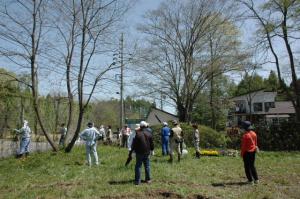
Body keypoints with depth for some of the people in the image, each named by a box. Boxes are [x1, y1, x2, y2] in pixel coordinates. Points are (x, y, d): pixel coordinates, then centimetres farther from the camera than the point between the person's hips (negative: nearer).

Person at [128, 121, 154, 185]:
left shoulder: (138, 134, -11)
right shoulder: (149, 134, 1)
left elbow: (134, 145, -9)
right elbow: (152, 143, 7)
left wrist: (130, 153, -3)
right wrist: (152, 149, 26)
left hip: (139, 153, -3)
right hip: (147, 153, 3)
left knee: (138, 166, 5)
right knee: (147, 166, 14)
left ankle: (137, 181, 6)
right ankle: (148, 179, 21)